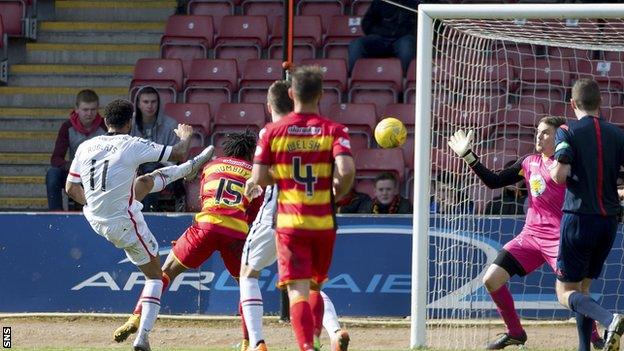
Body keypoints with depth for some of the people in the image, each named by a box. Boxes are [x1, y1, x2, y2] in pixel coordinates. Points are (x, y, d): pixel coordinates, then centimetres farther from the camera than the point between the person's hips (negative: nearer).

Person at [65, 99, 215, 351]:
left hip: (95, 219, 6)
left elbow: (71, 188, 3)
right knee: (155, 276, 10)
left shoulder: (85, 147, -4)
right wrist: (185, 138, 15)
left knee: (148, 181, 27)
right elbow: (178, 154, -8)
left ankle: (191, 167, 52)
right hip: (124, 224, -6)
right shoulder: (132, 146, -17)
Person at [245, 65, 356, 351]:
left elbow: (259, 178, -5)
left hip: (289, 223, -1)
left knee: (298, 291, -5)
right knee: (315, 287, 20)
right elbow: (346, 170, -17)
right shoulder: (334, 130, -3)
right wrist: (337, 193, 2)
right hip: (323, 223, 1)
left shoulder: (272, 131, -2)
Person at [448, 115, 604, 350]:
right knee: (491, 279, -1)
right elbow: (494, 181, 18)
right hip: (530, 235, 6)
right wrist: (467, 155, 15)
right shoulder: (529, 163, 14)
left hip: (559, 238, -6)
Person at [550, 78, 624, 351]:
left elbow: (559, 176, -17)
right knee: (583, 288, 18)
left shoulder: (568, 132, -6)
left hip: (579, 218, -5)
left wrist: (553, 168, 7)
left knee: (565, 292, -1)